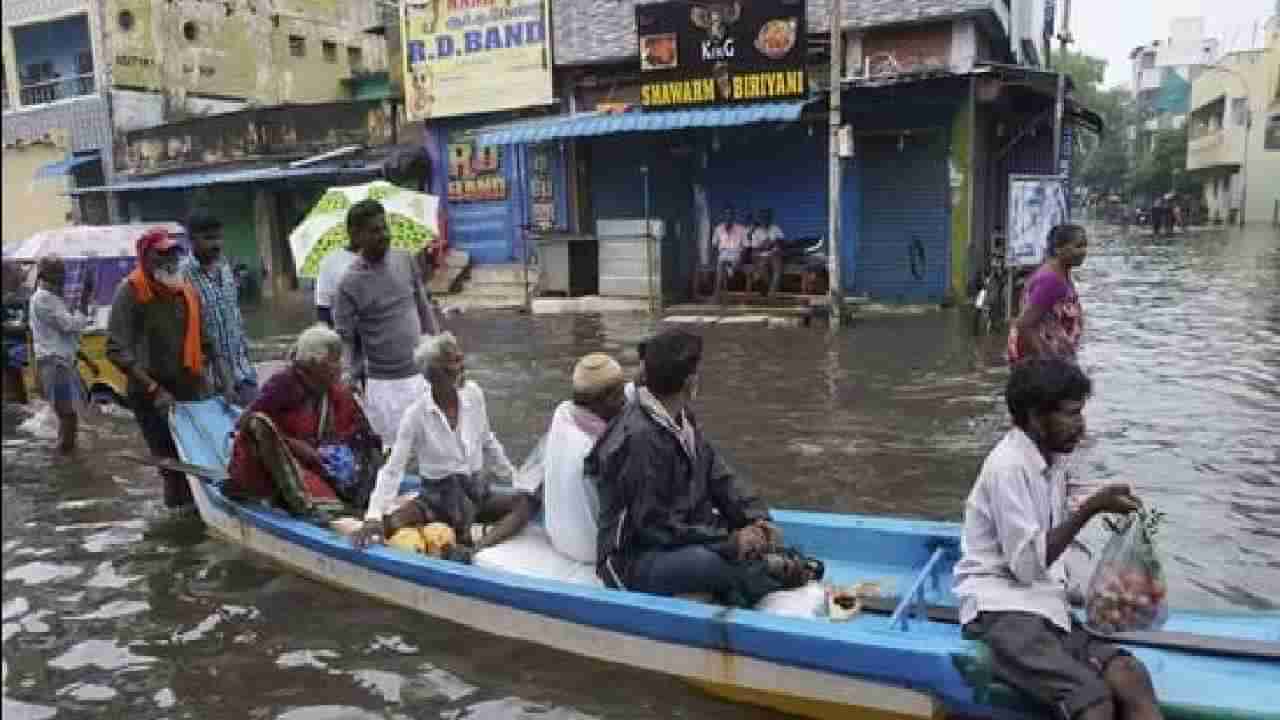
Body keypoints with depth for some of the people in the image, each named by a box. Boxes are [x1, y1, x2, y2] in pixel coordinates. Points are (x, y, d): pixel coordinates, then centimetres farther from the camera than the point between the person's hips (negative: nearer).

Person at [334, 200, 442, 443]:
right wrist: (349, 378, -17)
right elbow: (345, 339, -7)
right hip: (384, 383, -4)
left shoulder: (406, 260, 1)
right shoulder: (350, 283, -12)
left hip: (422, 375, 4)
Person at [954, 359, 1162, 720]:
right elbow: (1028, 564, -18)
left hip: (1045, 604, 8)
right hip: (1001, 609, -8)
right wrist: (1090, 508, -18)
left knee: (1132, 680, -18)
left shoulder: (1051, 460, 12)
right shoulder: (1008, 466, -16)